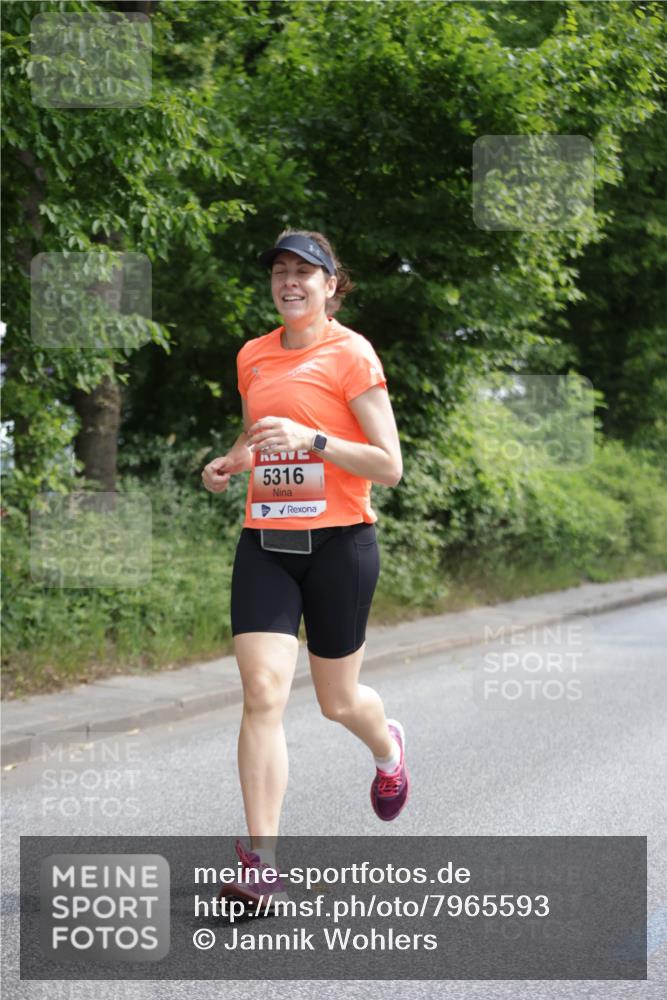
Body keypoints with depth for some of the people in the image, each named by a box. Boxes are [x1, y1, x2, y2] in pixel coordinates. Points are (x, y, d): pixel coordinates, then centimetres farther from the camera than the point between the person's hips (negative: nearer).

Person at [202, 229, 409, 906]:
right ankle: (260, 858, -10)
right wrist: (230, 463, 6)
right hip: (264, 543, 4)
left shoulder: (351, 354, -6)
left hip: (338, 542, -3)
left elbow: (390, 467, -9)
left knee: (338, 701, 10)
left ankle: (387, 747, 47)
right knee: (263, 692, -12)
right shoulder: (253, 356, 10)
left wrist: (312, 440, -21)